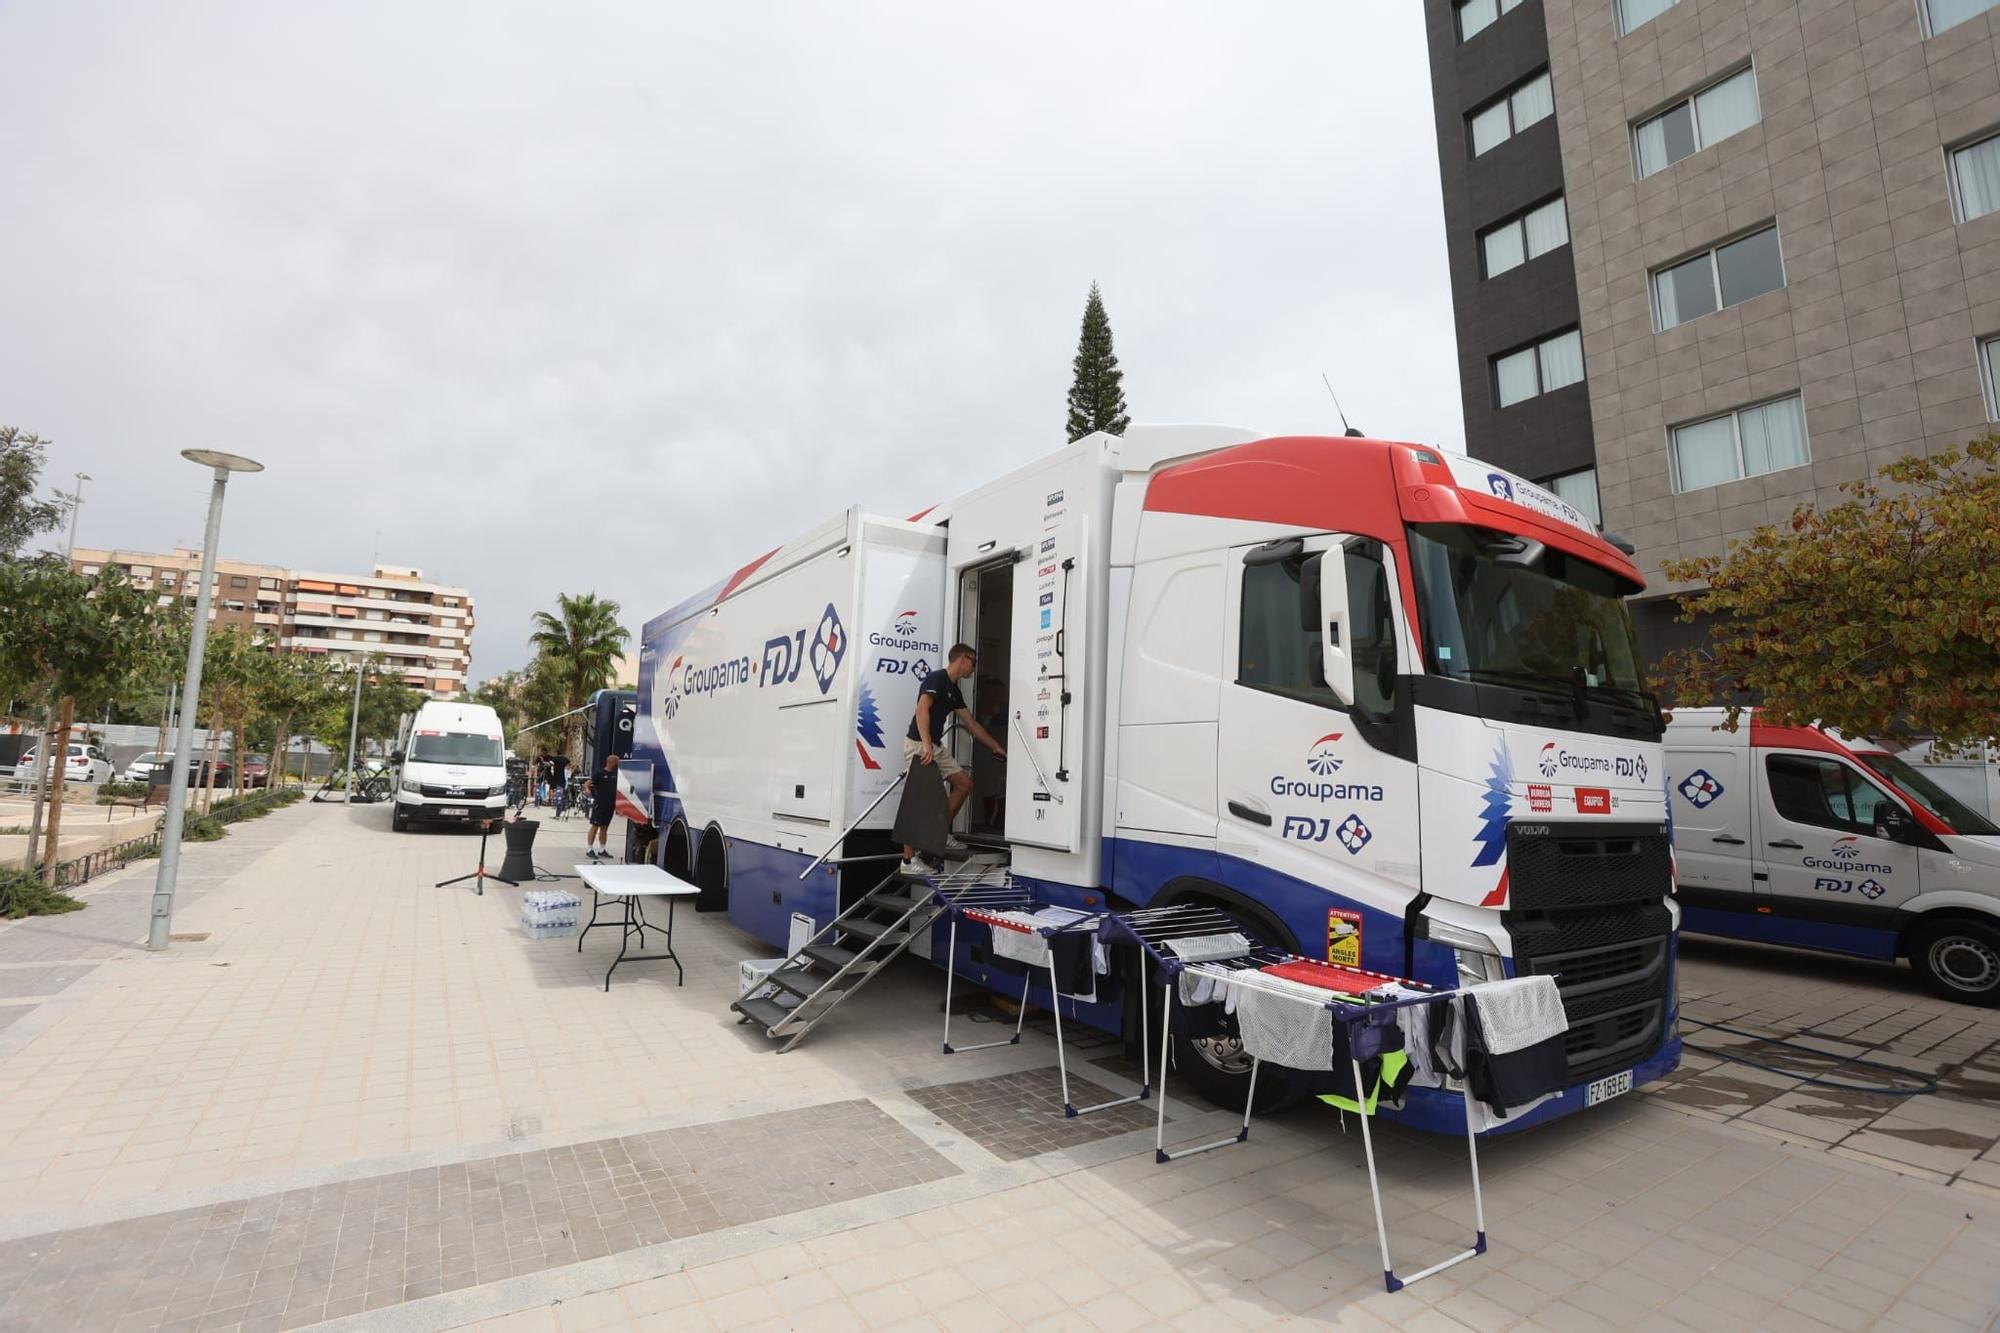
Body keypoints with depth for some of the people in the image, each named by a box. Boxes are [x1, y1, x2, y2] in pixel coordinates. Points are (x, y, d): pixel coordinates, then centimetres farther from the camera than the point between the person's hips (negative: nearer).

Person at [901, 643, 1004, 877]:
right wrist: (926, 745, -33)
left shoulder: (954, 690, 17)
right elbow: (922, 709, -24)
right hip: (919, 745, -10)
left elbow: (971, 724, 22)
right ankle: (908, 860, -5)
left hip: (936, 746, 10)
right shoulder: (936, 678, -11)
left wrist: (996, 748, 23)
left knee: (964, 783, 8)